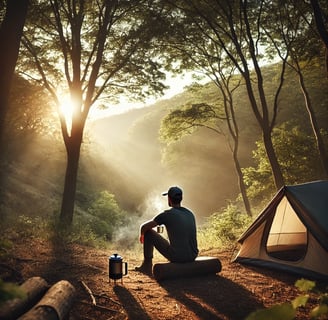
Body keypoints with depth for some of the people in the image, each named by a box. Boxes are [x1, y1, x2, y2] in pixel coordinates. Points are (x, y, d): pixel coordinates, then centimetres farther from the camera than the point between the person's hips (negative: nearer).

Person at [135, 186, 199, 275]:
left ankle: (147, 266, 21)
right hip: (192, 257, 6)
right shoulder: (190, 214, 11)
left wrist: (142, 235, 24)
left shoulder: (167, 214, -7)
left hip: (176, 256, -6)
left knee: (148, 232, 10)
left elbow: (144, 227, 1)